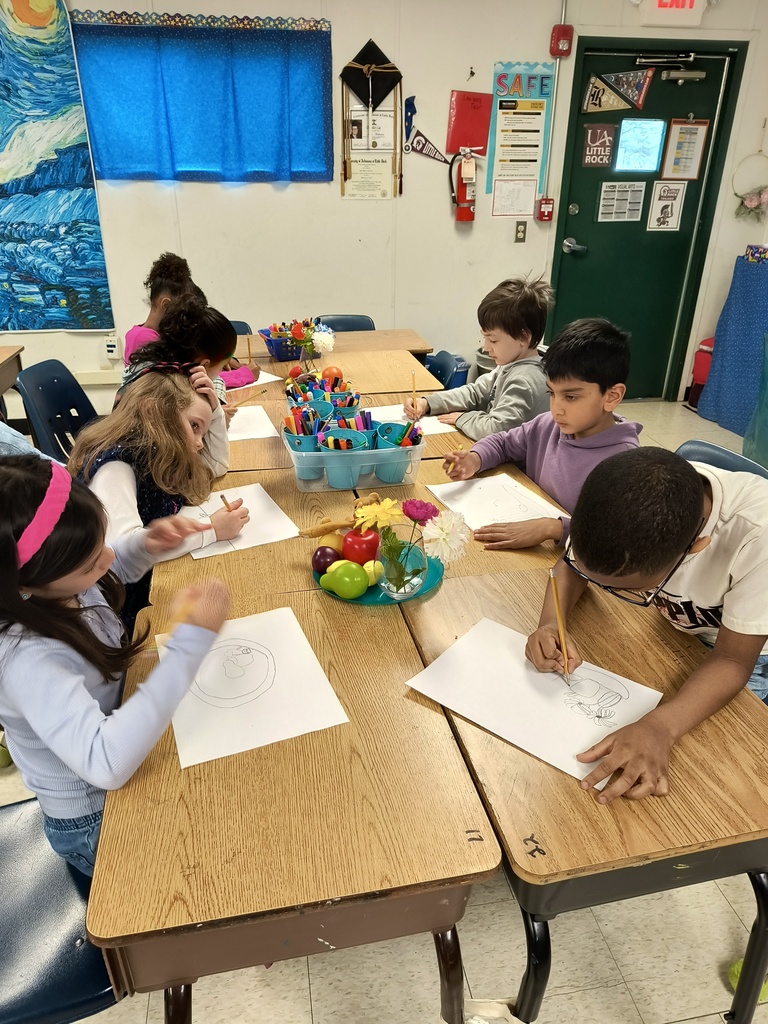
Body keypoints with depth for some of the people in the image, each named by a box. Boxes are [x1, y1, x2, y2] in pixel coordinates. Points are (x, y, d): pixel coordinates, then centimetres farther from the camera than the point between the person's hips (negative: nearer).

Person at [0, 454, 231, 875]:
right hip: (94, 826, -6)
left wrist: (145, 545, -16)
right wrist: (192, 640, -45)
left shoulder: (42, 586, -16)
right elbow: (105, 763, -48)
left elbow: (114, 566, 7)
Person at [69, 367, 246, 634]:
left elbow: (217, 464, 17)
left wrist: (213, 406, 3)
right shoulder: (115, 464, -22)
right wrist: (210, 530, -28)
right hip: (123, 608, -8)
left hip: (156, 580, 9)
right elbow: (124, 547, -37)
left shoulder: (152, 455, 4)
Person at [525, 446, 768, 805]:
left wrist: (659, 728, -46)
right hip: (671, 624, 5)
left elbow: (732, 660, -29)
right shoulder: (619, 498, -29)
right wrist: (550, 625, -30)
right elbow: (571, 567, -10)